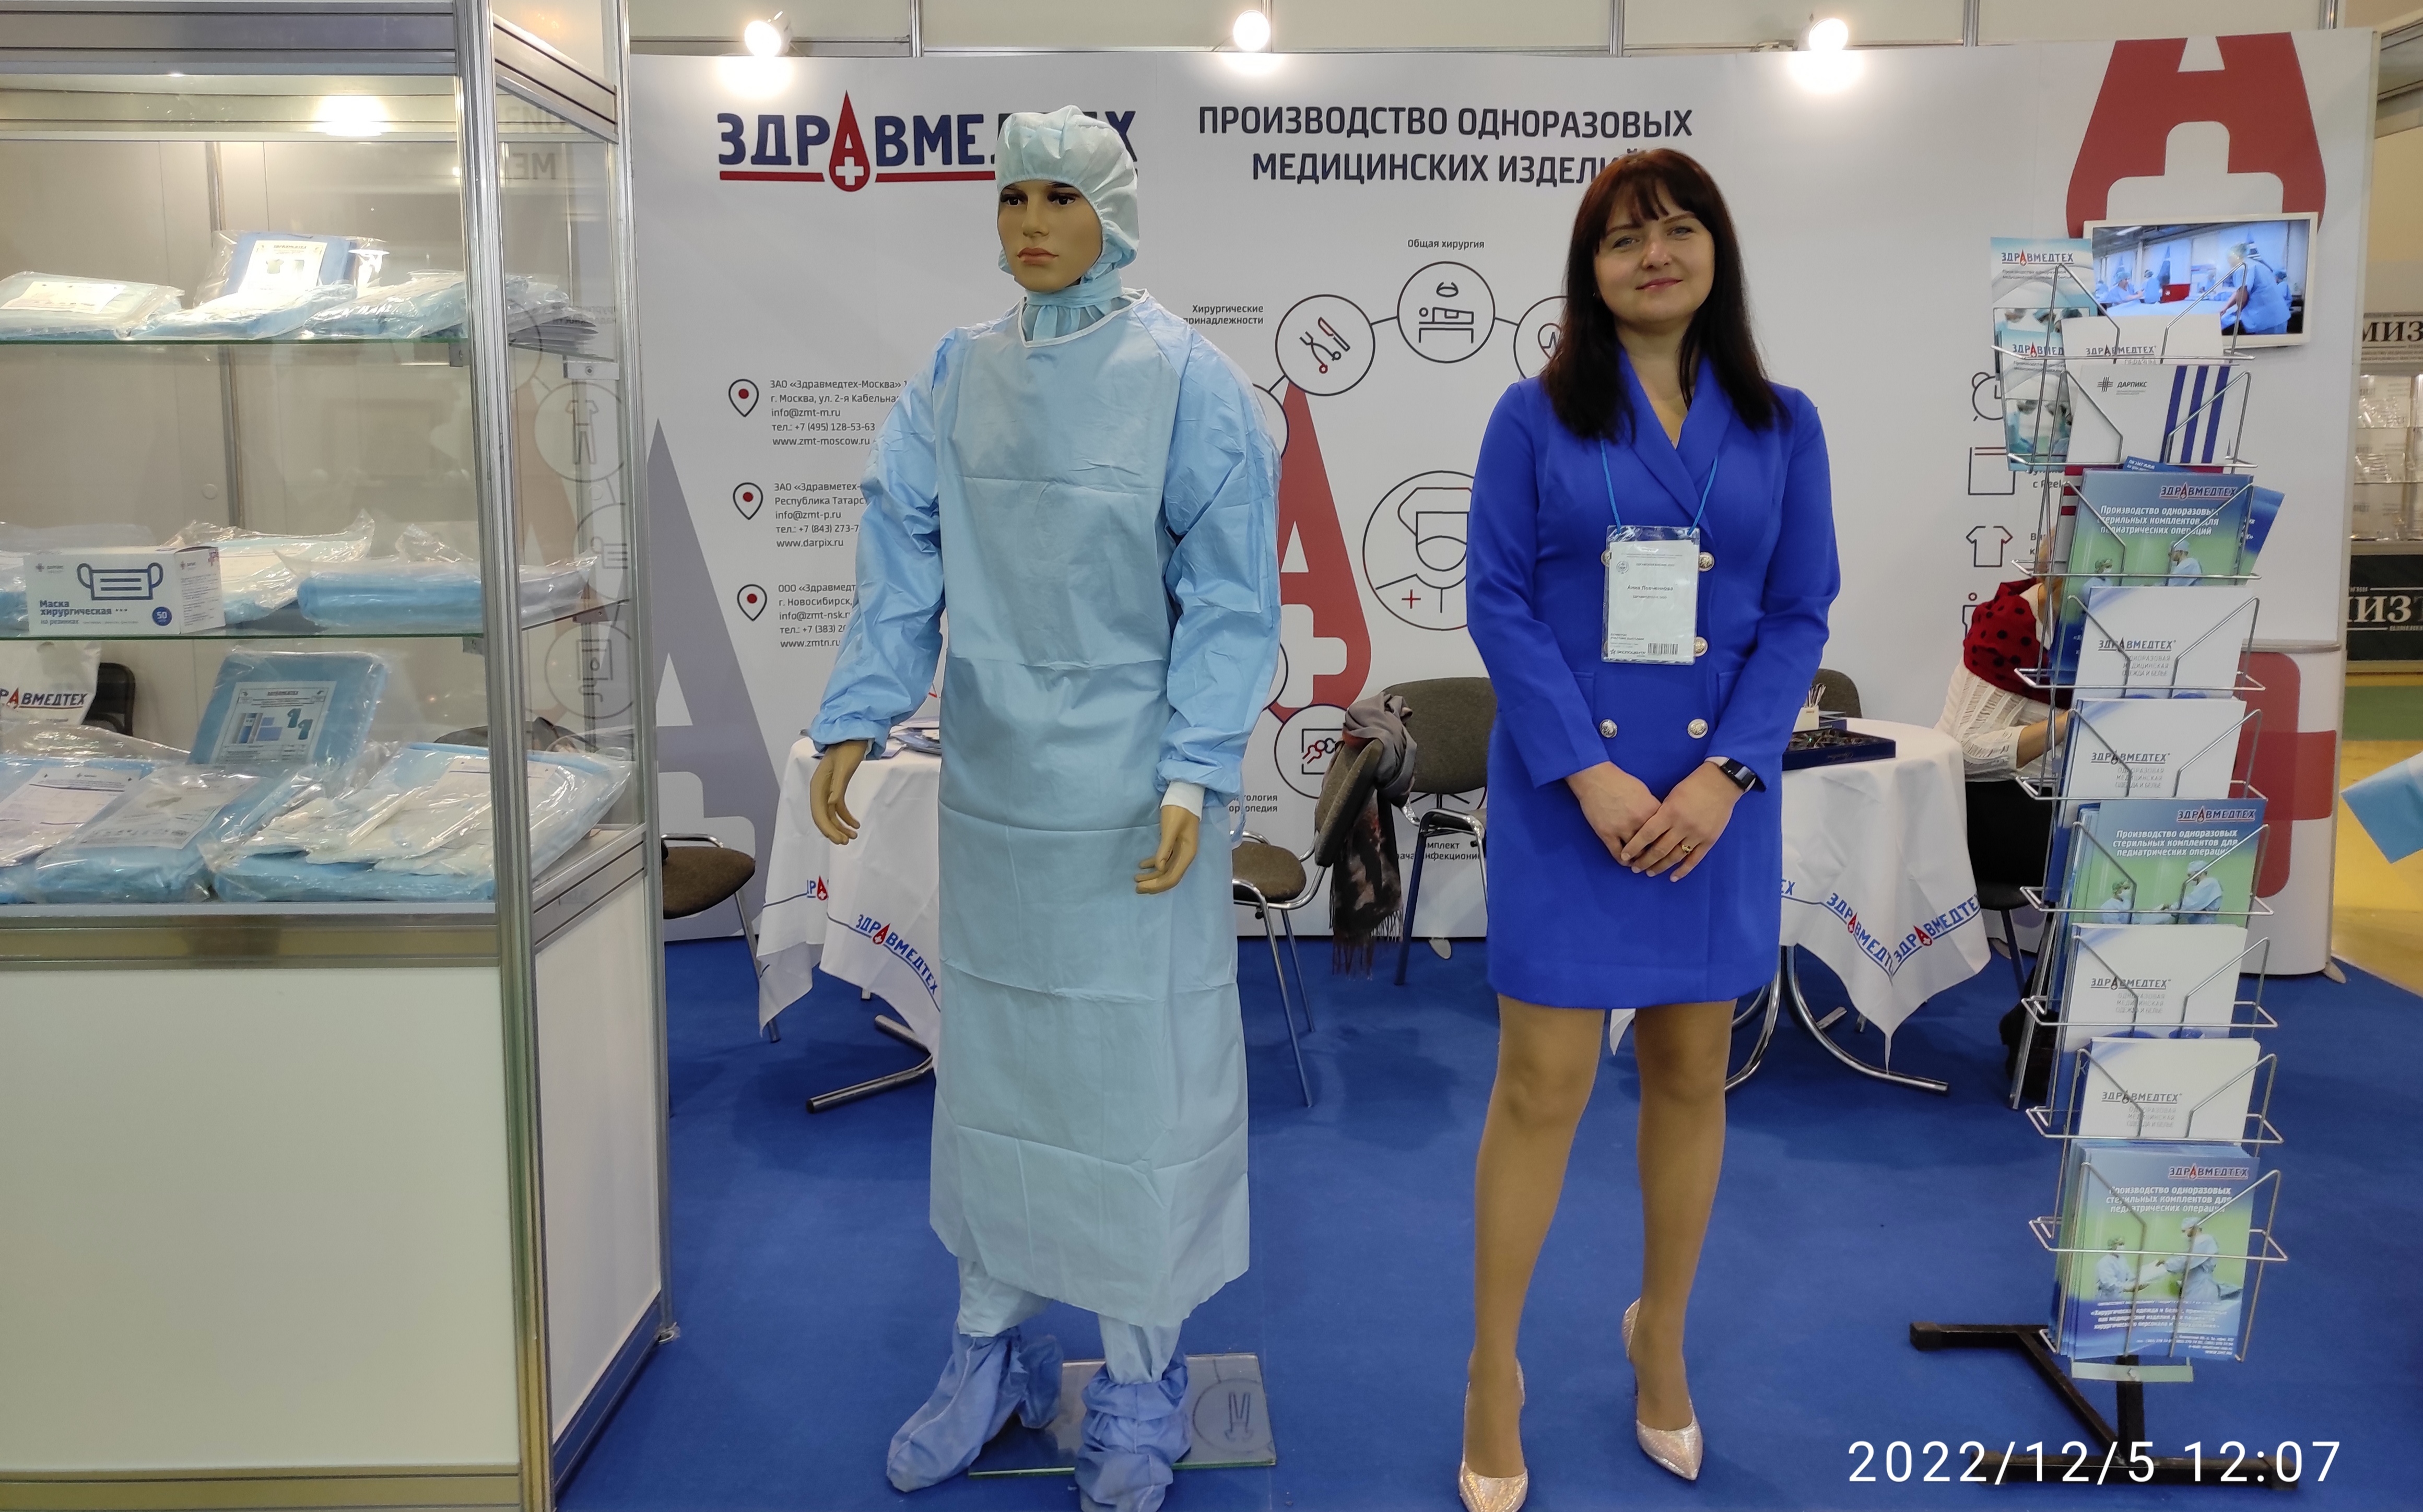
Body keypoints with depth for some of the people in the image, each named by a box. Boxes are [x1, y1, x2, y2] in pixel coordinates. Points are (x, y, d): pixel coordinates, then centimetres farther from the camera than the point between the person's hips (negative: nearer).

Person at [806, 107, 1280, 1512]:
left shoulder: (1187, 380, -6)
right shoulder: (957, 378, 7)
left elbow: (1230, 597, -9)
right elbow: (904, 562, 3)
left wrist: (1194, 775, -18)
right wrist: (858, 718, -10)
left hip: (1131, 801, -4)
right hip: (993, 785, 4)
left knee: (1138, 1069, 4)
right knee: (989, 1058, 14)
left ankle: (1140, 1384, 22)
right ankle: (995, 1346, 32)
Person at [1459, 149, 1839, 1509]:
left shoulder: (1781, 425, 5)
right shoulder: (1535, 416, -1)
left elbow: (1802, 612, 3)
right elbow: (1500, 599, -6)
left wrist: (1726, 774, -11)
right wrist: (1589, 770, -15)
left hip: (1717, 797, 3)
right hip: (1566, 794, -2)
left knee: (1693, 1075, 13)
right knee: (1543, 1087, -1)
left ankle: (1662, 1339, 33)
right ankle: (1494, 1376, 16)